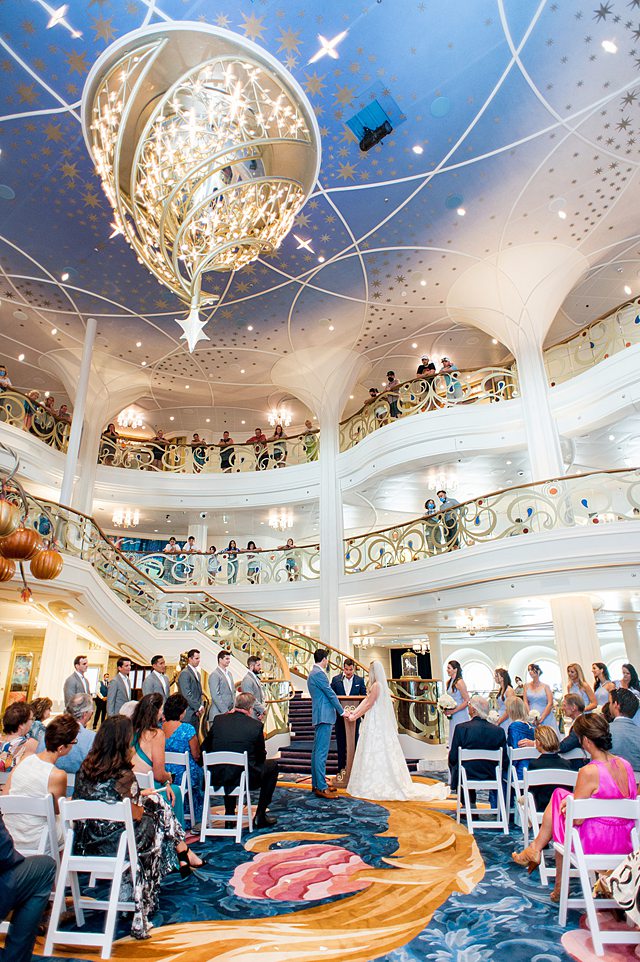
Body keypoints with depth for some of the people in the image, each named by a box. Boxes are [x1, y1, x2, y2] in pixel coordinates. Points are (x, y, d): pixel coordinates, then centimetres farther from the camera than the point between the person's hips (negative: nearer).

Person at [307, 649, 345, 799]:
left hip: (319, 717, 11)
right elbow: (331, 694, -13)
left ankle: (316, 783, 22)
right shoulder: (319, 674, -16)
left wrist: (339, 710, 23)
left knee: (317, 751, 14)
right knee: (322, 752, -8)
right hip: (324, 716, -11)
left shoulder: (313, 673, 16)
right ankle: (321, 787, -5)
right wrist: (342, 711, -3)